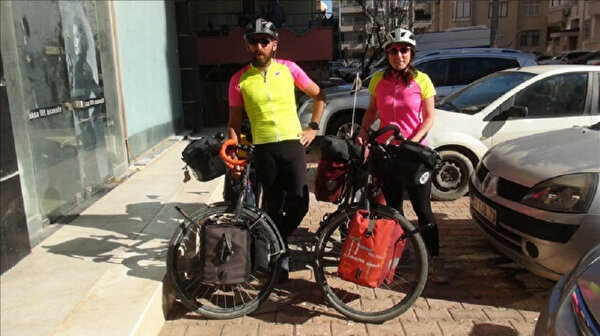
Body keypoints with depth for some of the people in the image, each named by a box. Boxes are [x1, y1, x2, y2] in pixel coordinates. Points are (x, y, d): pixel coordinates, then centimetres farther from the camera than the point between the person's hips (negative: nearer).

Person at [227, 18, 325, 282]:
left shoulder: (289, 69, 1)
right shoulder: (239, 80, 0)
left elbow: (319, 95, 12)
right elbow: (234, 122, 4)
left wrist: (313, 127, 4)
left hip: (293, 143, 1)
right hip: (264, 149, 0)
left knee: (299, 203, -7)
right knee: (273, 205, 5)